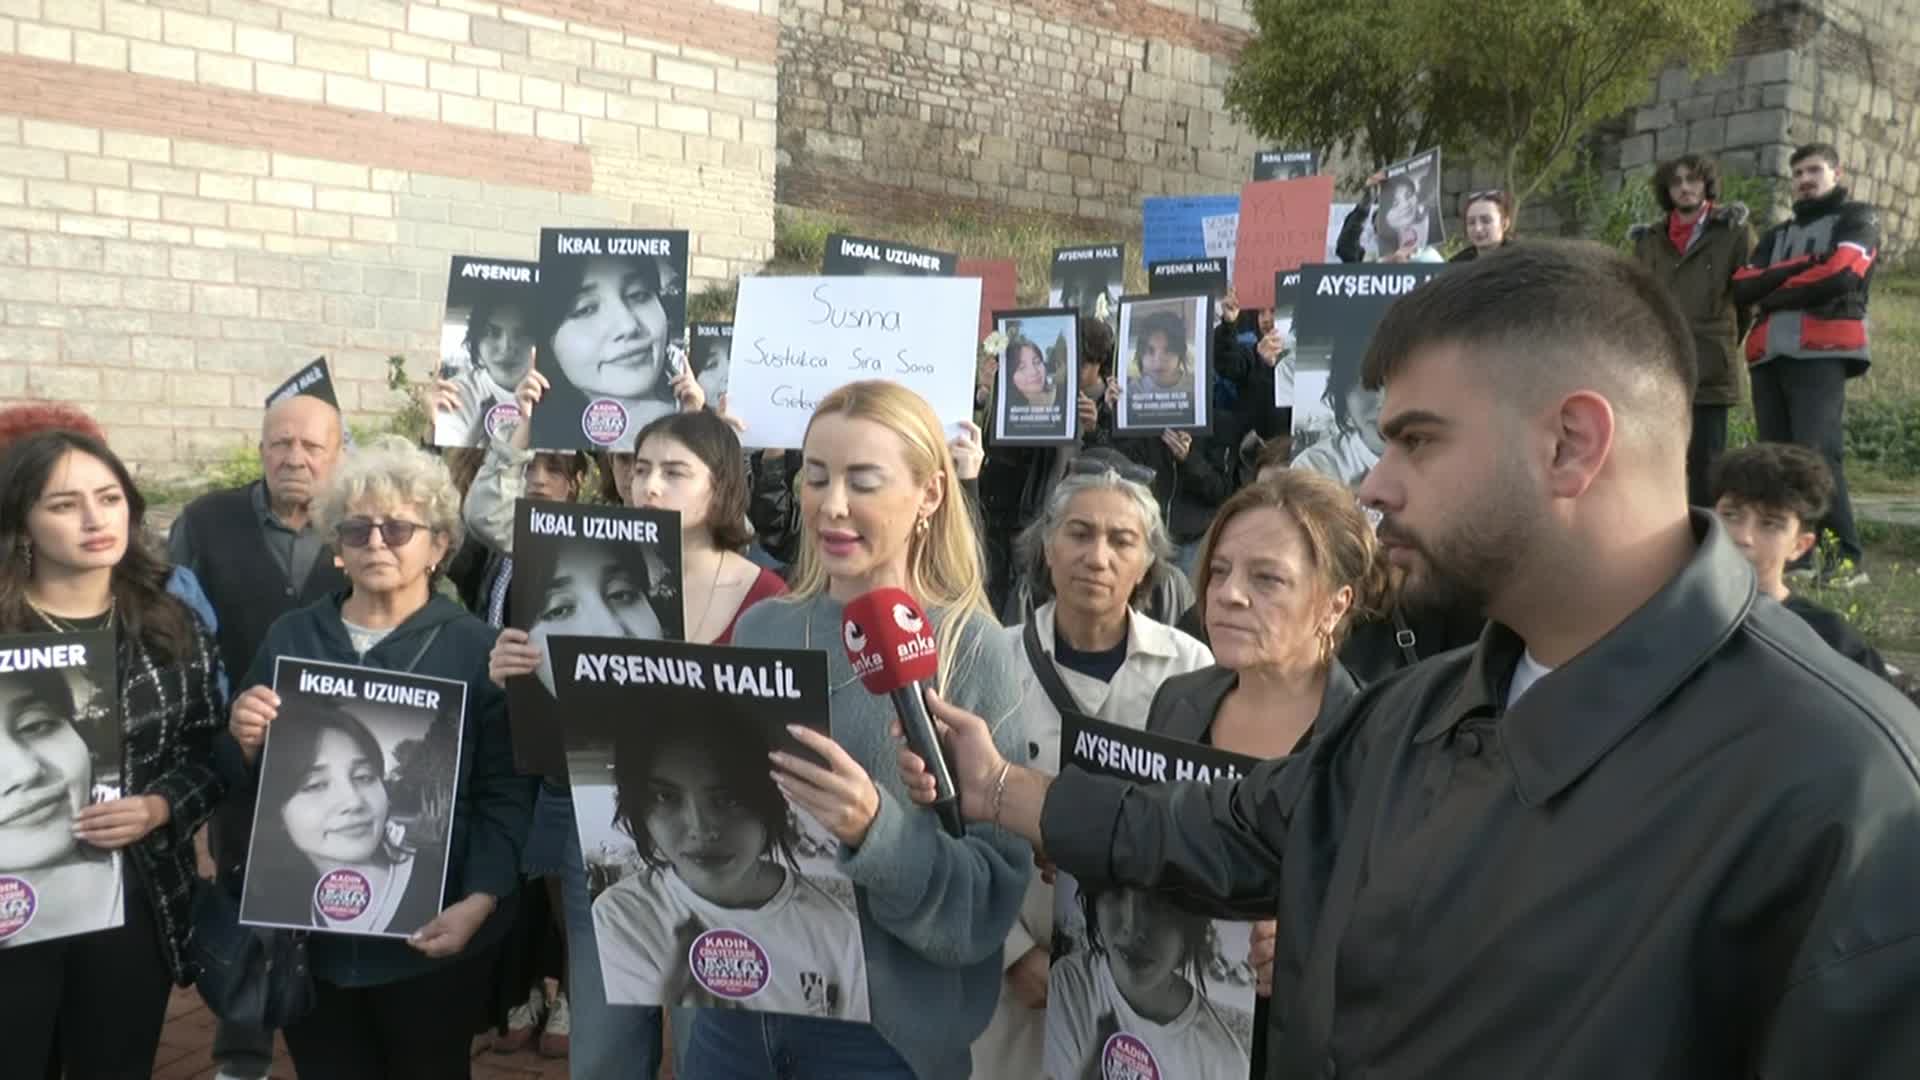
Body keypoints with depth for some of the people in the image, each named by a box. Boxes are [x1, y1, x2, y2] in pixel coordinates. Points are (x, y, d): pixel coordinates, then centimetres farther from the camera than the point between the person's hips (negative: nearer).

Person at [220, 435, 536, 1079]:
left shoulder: (476, 648, -6)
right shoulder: (290, 637, 4)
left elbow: (507, 793, -9)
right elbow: (245, 787, 10)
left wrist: (480, 901, -20)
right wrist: (245, 744, -11)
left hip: (432, 940, -3)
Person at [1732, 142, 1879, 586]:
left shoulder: (1857, 219, 11)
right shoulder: (1777, 234, 27)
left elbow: (1841, 275, -10)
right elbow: (1741, 287, 9)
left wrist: (1772, 294, 1)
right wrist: (1802, 265, -5)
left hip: (1822, 352, -6)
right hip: (1770, 356, 6)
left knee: (1817, 454, -16)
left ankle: (1848, 558, -11)